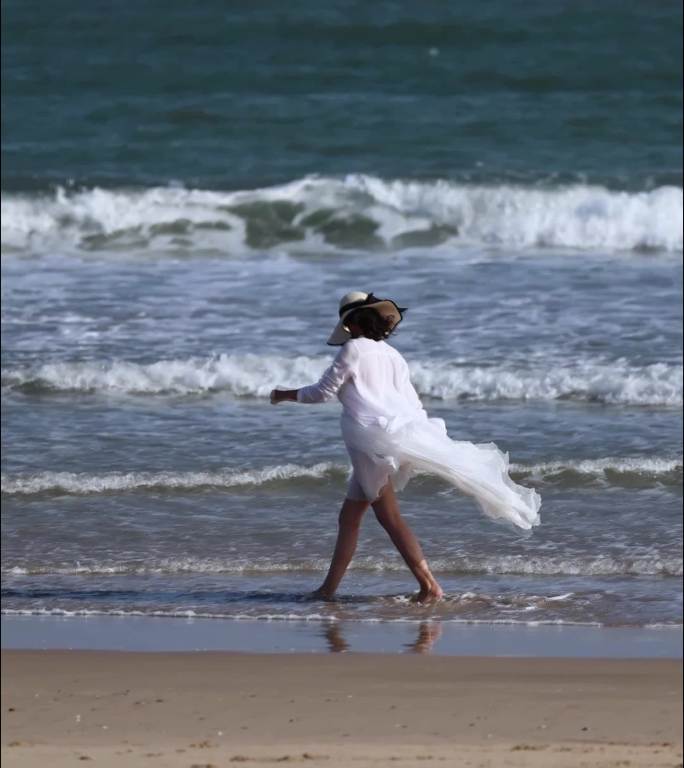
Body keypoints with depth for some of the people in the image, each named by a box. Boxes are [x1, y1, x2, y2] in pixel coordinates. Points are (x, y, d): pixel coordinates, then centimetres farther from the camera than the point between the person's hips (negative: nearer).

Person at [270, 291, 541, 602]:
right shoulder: (392, 356, 16)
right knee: (349, 515, 13)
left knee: (389, 517, -8)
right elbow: (413, 404, 13)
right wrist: (429, 440, 19)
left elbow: (323, 391, -2)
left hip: (369, 439, -8)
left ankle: (428, 584, -12)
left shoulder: (354, 350, -5)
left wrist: (286, 395, 14)